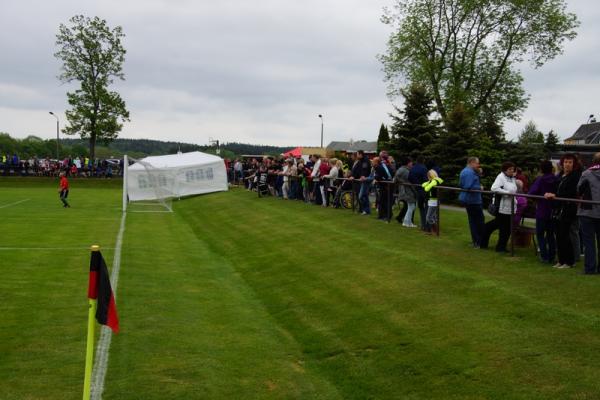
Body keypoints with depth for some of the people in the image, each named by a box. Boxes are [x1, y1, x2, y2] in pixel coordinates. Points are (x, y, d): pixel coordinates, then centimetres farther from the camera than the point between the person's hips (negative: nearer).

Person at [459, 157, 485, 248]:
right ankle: (479, 242, -2)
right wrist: (480, 188, -14)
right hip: (473, 200, -11)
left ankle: (475, 240, 20)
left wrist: (477, 173, 10)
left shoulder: (464, 171, 14)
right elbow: (469, 187, -28)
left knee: (472, 220, 14)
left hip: (467, 199, 11)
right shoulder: (470, 172, -19)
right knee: (480, 220, -4)